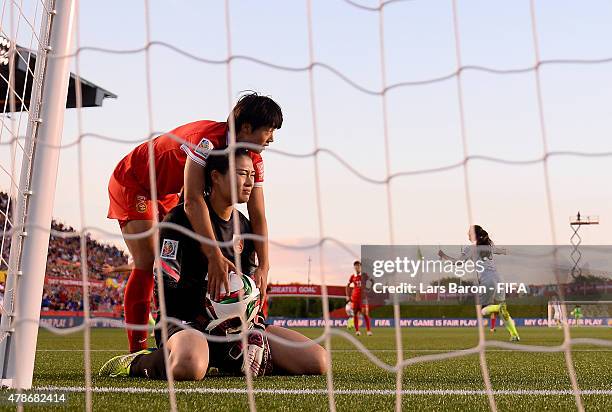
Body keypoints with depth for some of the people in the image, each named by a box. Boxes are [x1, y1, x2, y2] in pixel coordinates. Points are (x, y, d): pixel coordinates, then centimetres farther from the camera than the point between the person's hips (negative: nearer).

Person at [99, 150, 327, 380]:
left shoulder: (244, 226, 15)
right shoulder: (183, 218, -8)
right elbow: (166, 286, -14)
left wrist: (254, 326, -1)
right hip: (187, 320, -7)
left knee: (317, 361, -8)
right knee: (190, 367, -44)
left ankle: (228, 361, 9)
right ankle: (137, 364, -8)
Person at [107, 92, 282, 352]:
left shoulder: (253, 159, -12)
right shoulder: (207, 138, -37)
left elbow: (257, 216, -15)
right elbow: (192, 201, -45)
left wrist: (263, 267, -27)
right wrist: (215, 256, -49)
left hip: (166, 193, 8)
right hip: (131, 183, -8)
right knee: (148, 263, -17)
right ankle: (136, 353, -16)